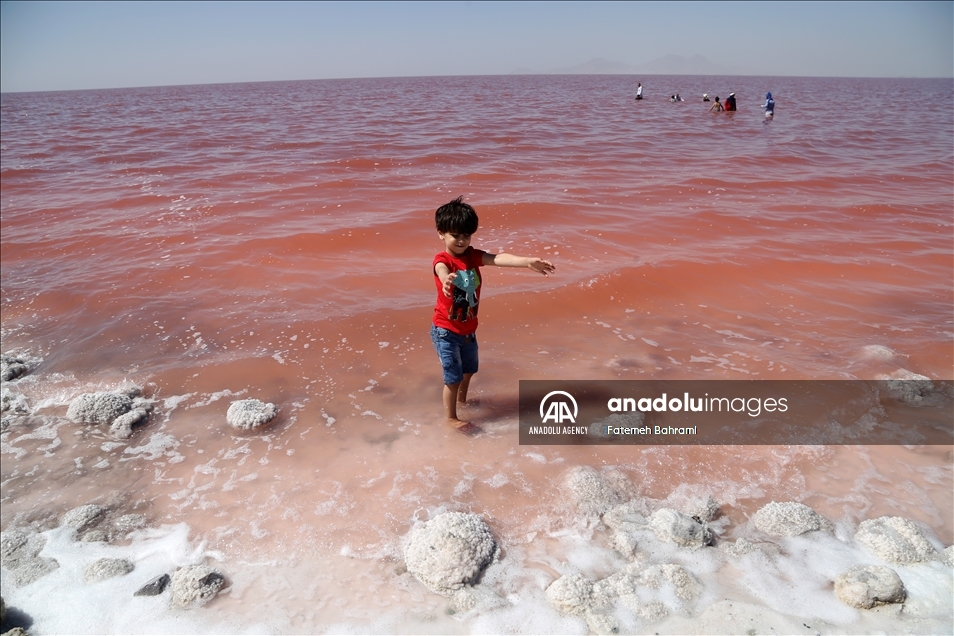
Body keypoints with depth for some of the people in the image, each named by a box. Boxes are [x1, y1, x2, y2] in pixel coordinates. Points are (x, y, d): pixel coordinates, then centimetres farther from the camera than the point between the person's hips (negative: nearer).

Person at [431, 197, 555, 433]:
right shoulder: (441, 260, -21)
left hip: (468, 328, 7)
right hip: (446, 331, -7)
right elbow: (443, 272, -46)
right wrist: (447, 280, -71)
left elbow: (499, 259, -23)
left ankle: (462, 397, 55)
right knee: (453, 376, 1)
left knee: (469, 368, 27)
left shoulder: (473, 255, -6)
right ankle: (451, 418, 22)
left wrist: (528, 261, -40)